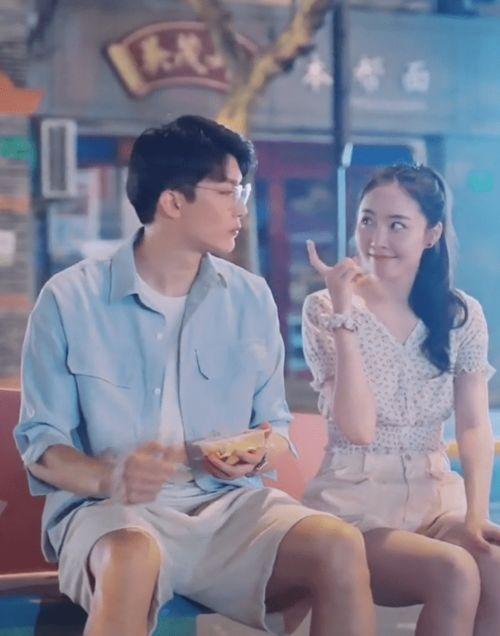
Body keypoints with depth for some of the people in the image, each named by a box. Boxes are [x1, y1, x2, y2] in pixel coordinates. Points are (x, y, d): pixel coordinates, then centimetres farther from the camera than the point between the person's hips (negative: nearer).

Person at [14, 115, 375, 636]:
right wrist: (109, 478, -21)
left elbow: (276, 426, 16)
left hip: (229, 505, 4)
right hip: (111, 510, -3)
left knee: (339, 547, -26)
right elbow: (40, 443, 0)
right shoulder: (70, 300, -2)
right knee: (132, 560, -40)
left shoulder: (251, 298, 9)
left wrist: (260, 454, -9)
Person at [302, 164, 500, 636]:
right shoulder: (325, 308, -4)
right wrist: (345, 313, -18)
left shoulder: (461, 314, 5)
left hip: (436, 497, 3)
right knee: (455, 573, -30)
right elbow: (358, 428, -14)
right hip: (355, 504, -3)